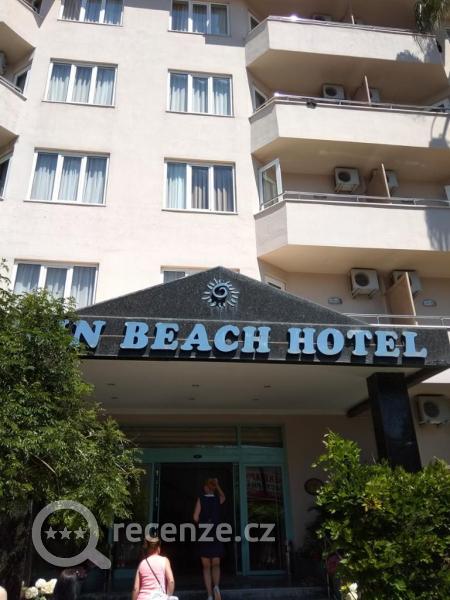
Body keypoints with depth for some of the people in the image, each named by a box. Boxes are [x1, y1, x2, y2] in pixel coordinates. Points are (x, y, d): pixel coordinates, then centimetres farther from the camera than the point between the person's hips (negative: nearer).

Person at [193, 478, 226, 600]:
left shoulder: (200, 499, -3)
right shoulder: (218, 499, 5)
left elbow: (195, 517, -8)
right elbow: (223, 497, 30)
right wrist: (217, 485, 35)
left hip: (204, 535, -1)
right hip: (216, 535, 1)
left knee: (206, 567, 8)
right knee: (216, 565, 10)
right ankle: (216, 586, -17)